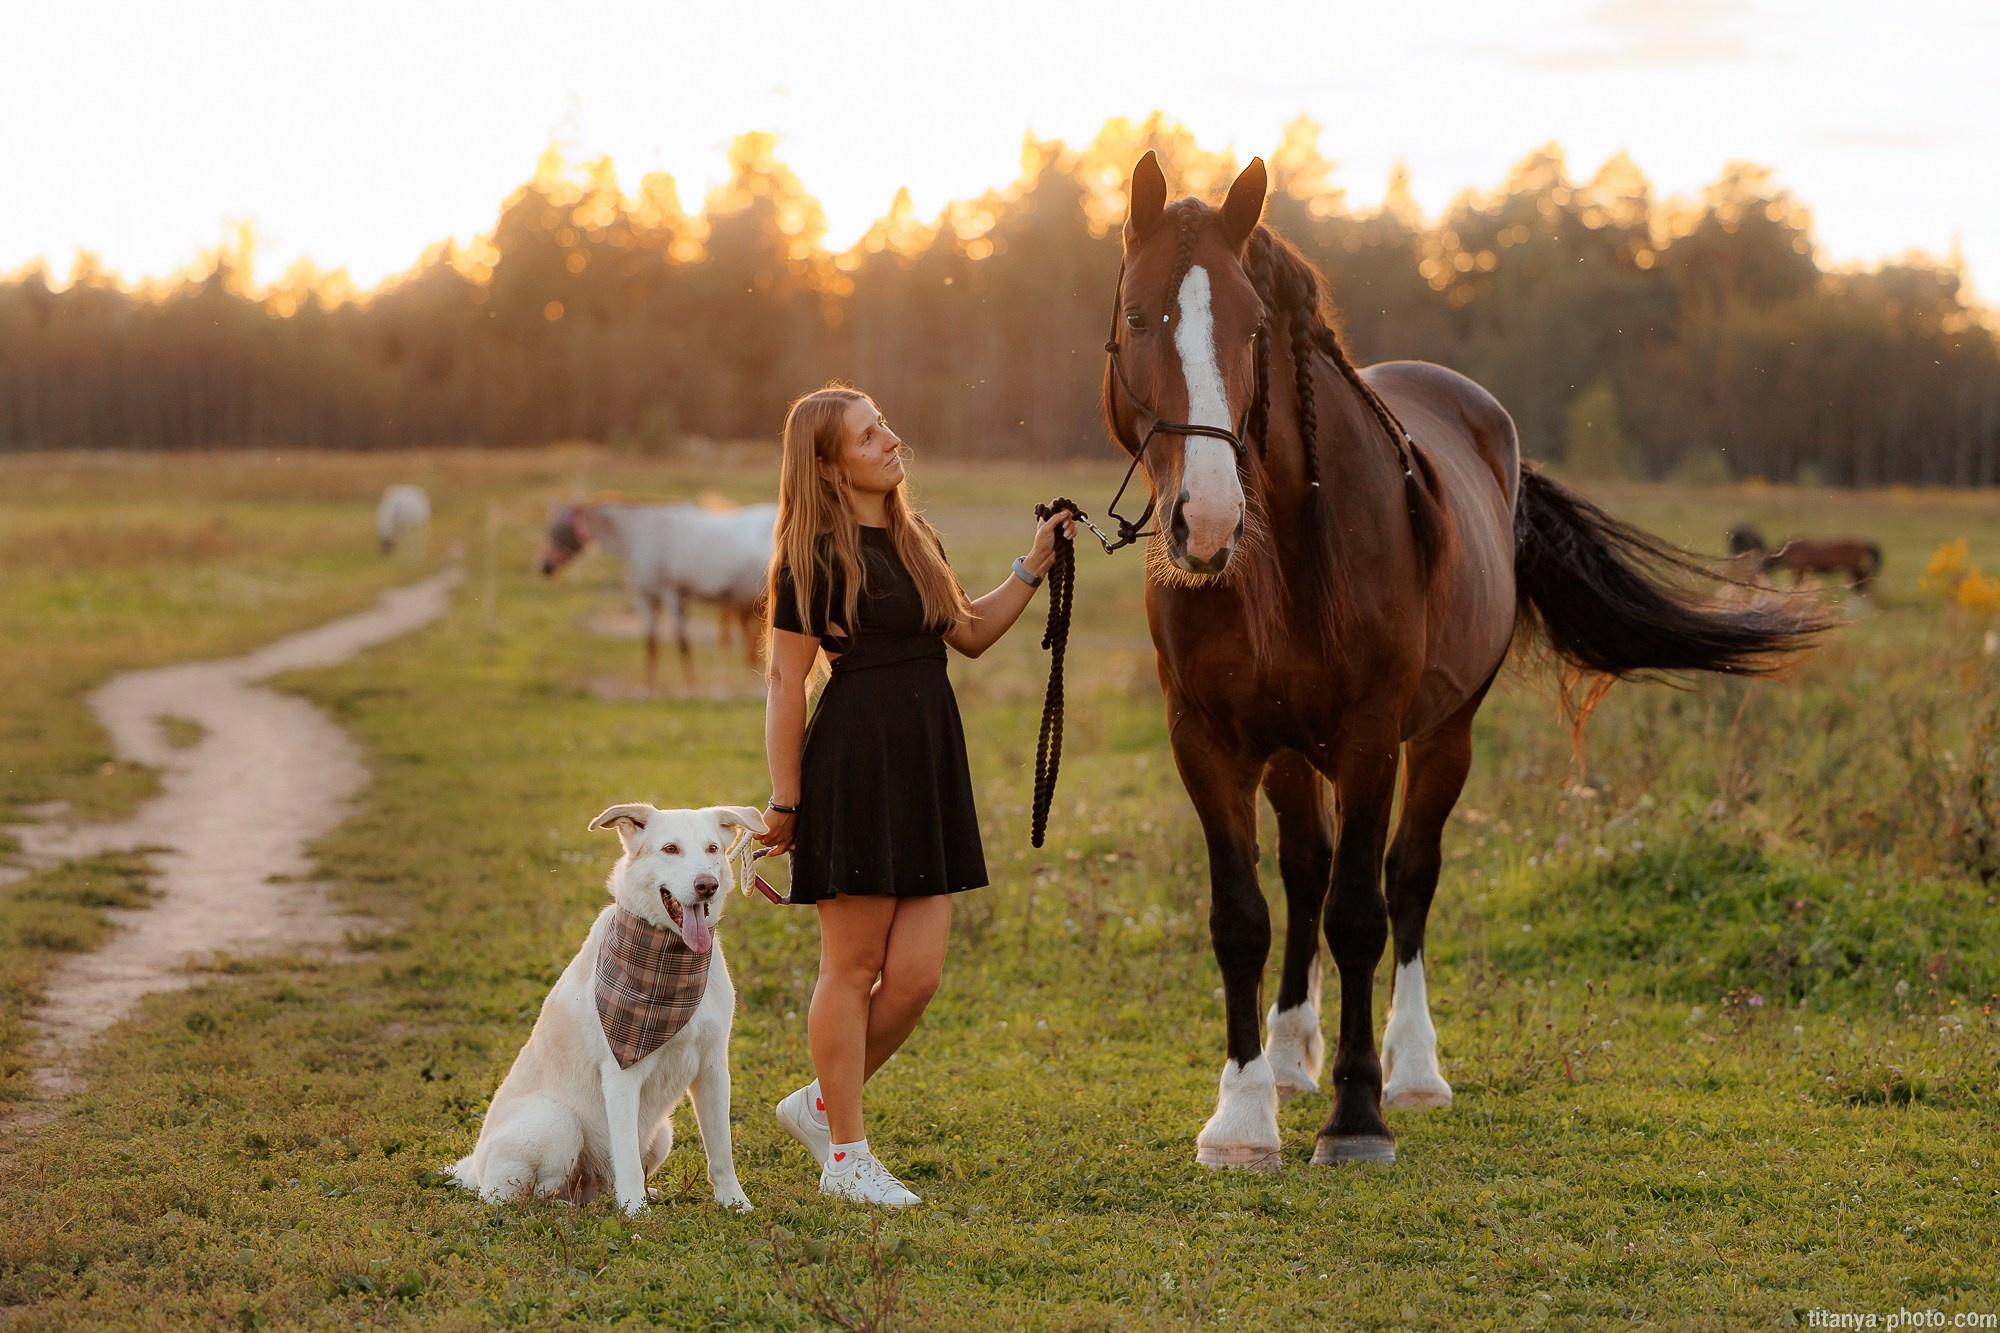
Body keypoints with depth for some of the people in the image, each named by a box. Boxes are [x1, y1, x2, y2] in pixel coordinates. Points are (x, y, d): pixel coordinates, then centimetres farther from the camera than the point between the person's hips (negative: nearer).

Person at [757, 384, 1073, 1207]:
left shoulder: (915, 541, 15)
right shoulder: (817, 557, -9)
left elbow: (970, 634, 25)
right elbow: (786, 685, -9)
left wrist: (1033, 569, 15)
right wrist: (784, 802, -11)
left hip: (930, 769, 7)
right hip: (857, 767, -7)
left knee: (916, 975, 3)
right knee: (854, 969, 1)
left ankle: (819, 1105, 23)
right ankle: (844, 1155, 11)